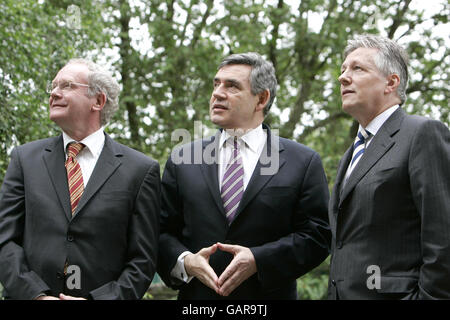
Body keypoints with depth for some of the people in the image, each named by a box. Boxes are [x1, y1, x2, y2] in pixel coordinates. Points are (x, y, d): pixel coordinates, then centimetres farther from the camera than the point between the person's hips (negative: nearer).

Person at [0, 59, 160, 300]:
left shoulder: (141, 170, -1)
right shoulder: (25, 159, 6)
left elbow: (143, 259, -3)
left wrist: (99, 299, -16)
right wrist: (35, 294, -13)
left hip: (104, 296, -1)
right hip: (27, 296, 2)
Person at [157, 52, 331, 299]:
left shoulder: (303, 162, 0)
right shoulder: (182, 160, 6)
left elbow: (316, 235, -5)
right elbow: (162, 231, 5)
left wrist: (258, 259, -16)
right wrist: (184, 262, -14)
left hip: (268, 295, -1)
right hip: (197, 293, 2)